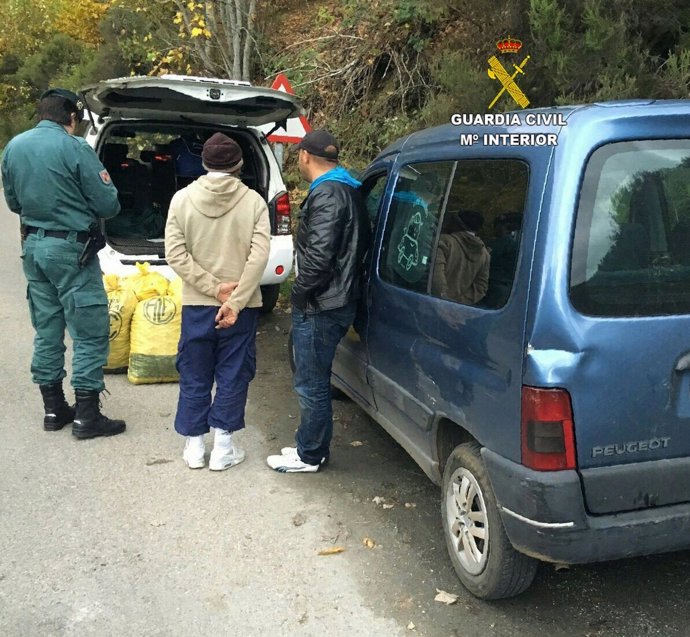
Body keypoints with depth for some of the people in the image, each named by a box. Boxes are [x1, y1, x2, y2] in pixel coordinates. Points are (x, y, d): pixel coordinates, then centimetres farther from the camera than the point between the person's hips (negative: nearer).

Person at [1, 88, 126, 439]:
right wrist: (105, 184, 8)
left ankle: (53, 408, 23)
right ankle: (86, 415, 3)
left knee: (47, 331, 15)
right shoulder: (74, 148, -14)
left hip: (33, 246, 7)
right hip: (71, 249, -7)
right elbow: (108, 205, -11)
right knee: (90, 333, 0)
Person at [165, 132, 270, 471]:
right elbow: (258, 257, -14)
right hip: (241, 307, -1)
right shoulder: (254, 201, -6)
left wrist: (214, 288, -9)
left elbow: (175, 254, -9)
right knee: (232, 377, 10)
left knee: (194, 378, 13)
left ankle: (194, 446, 21)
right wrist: (235, 302, -14)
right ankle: (223, 448, 14)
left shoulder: (182, 199, -2)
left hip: (196, 304, 1)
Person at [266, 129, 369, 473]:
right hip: (337, 300, 10)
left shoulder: (326, 195, -18)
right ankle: (311, 445, 33)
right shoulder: (347, 190, 14)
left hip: (319, 307, -10)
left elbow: (319, 256, -27)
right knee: (314, 380, 20)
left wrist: (300, 292, -12)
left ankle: (310, 455, 16)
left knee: (311, 384, 2)